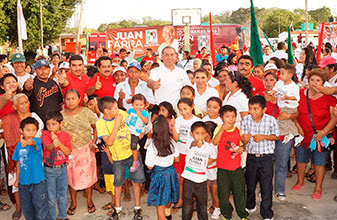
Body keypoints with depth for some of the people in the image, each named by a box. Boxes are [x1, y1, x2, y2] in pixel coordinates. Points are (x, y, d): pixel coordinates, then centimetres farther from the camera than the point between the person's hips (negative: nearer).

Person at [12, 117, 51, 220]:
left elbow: (32, 142, -38)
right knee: (27, 210, 19)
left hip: (38, 182, -5)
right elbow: (18, 163, 11)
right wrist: (17, 179, 15)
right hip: (23, 182, 5)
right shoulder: (19, 145, 1)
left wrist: (27, 142, -60)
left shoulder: (37, 141, -12)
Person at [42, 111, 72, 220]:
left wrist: (58, 141, -22)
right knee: (50, 196, 5)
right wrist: (53, 144, -48)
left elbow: (68, 152, -9)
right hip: (49, 170, -2)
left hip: (62, 169, 2)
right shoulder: (45, 134, -7)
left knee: (62, 194, 13)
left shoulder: (65, 135, 0)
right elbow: (48, 147, -25)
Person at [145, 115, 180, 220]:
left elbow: (150, 166, -16)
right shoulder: (172, 142, -9)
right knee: (168, 195, 31)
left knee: (160, 204, 6)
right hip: (171, 171, 6)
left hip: (159, 174, -6)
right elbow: (176, 159, 4)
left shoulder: (152, 147, -24)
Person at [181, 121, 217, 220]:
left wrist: (206, 163, 6)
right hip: (188, 179, -2)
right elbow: (191, 145, -37)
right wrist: (196, 144, -58)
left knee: (202, 204, 14)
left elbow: (214, 157, 18)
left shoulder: (208, 147, -2)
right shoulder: (190, 143, -11)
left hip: (201, 180, 2)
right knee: (187, 205, 7)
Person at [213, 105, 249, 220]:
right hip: (223, 168, -3)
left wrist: (241, 149, -8)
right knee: (224, 193, 7)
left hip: (237, 167, 3)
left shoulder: (237, 130, 4)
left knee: (239, 192, 10)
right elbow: (215, 142, -25)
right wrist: (223, 128, -33)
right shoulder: (219, 129, -7)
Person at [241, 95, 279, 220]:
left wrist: (263, 137, -17)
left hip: (266, 157, -2)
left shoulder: (271, 120, -11)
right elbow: (243, 140, -2)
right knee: (250, 184, 19)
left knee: (266, 187, 3)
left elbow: (276, 136, 0)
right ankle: (250, 206, 43)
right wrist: (244, 139, -26)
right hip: (251, 157, 3)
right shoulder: (246, 120, -5)